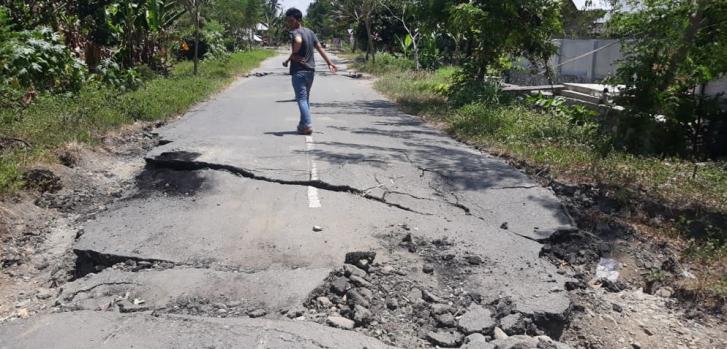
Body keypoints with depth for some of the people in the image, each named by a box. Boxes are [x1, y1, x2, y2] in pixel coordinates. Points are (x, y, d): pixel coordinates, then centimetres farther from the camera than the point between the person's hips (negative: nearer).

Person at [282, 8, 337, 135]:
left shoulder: (295, 32, -12)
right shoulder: (310, 32, 12)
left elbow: (298, 41, -35)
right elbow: (320, 48, 14)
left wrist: (290, 57, -23)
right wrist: (330, 63, 17)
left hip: (299, 71, -8)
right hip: (310, 70, 8)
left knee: (301, 98, -6)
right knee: (306, 97, 17)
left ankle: (307, 125, -13)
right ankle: (304, 123, 25)